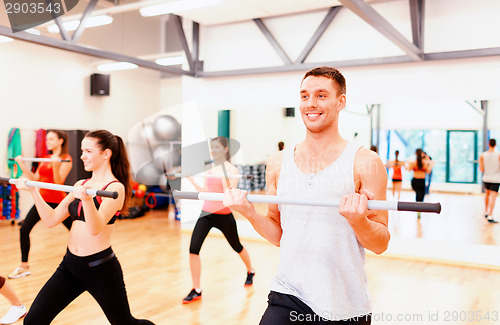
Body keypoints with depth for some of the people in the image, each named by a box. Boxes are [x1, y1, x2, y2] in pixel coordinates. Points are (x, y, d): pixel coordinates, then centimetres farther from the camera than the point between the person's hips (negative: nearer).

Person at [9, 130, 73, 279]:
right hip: (43, 199, 7)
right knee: (24, 229, -2)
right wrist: (22, 165, 3)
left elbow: (59, 181, -18)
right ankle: (24, 266, 10)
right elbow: (35, 178, 10)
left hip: (57, 201, -7)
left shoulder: (66, 159, -9)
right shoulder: (46, 158, 12)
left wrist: (55, 165, -32)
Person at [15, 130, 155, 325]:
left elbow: (95, 228, -28)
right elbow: (51, 220, 7)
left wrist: (87, 199, -44)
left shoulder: (115, 188, -13)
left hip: (100, 267, -6)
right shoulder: (81, 185, 7)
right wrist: (33, 191, 0)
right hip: (70, 264, 6)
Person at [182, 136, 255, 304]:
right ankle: (196, 290, -1)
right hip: (206, 213, 5)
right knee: (193, 248, -11)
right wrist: (191, 179, 7)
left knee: (236, 246, 17)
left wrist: (223, 177, -30)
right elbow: (205, 192, 13)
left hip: (224, 215, -4)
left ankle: (250, 271, 48)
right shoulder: (210, 169, 7)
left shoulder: (231, 170, -10)